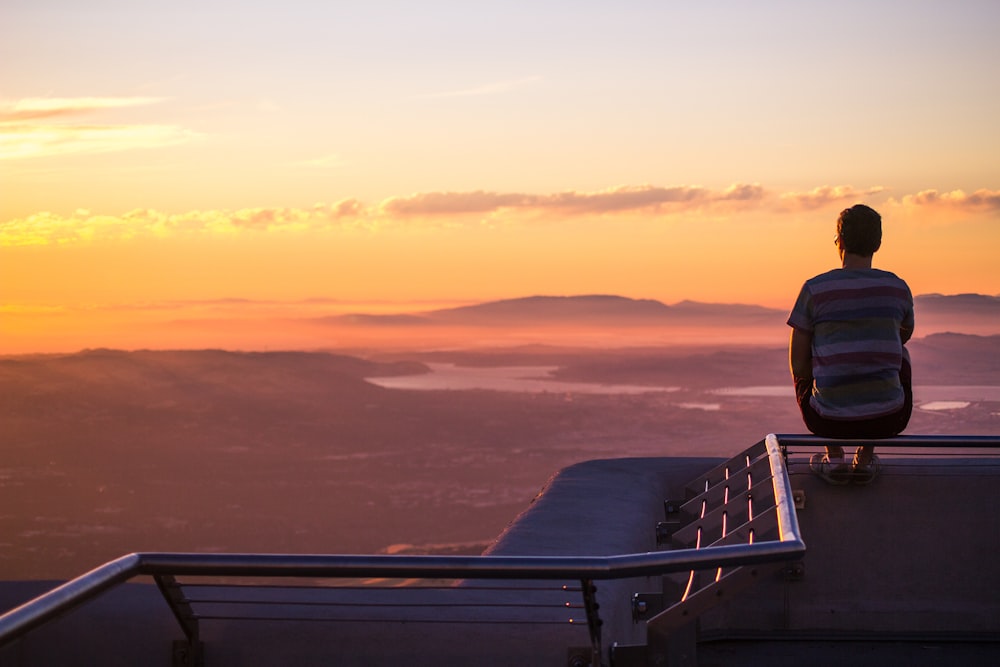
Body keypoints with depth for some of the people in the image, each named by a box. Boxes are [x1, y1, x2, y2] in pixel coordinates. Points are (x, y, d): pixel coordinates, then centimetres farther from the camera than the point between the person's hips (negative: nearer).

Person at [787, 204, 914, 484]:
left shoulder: (814, 289, -4)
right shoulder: (899, 288, 3)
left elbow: (798, 364, 2)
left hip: (829, 420, -1)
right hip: (889, 420, 1)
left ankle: (834, 454, 15)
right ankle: (866, 456, 22)